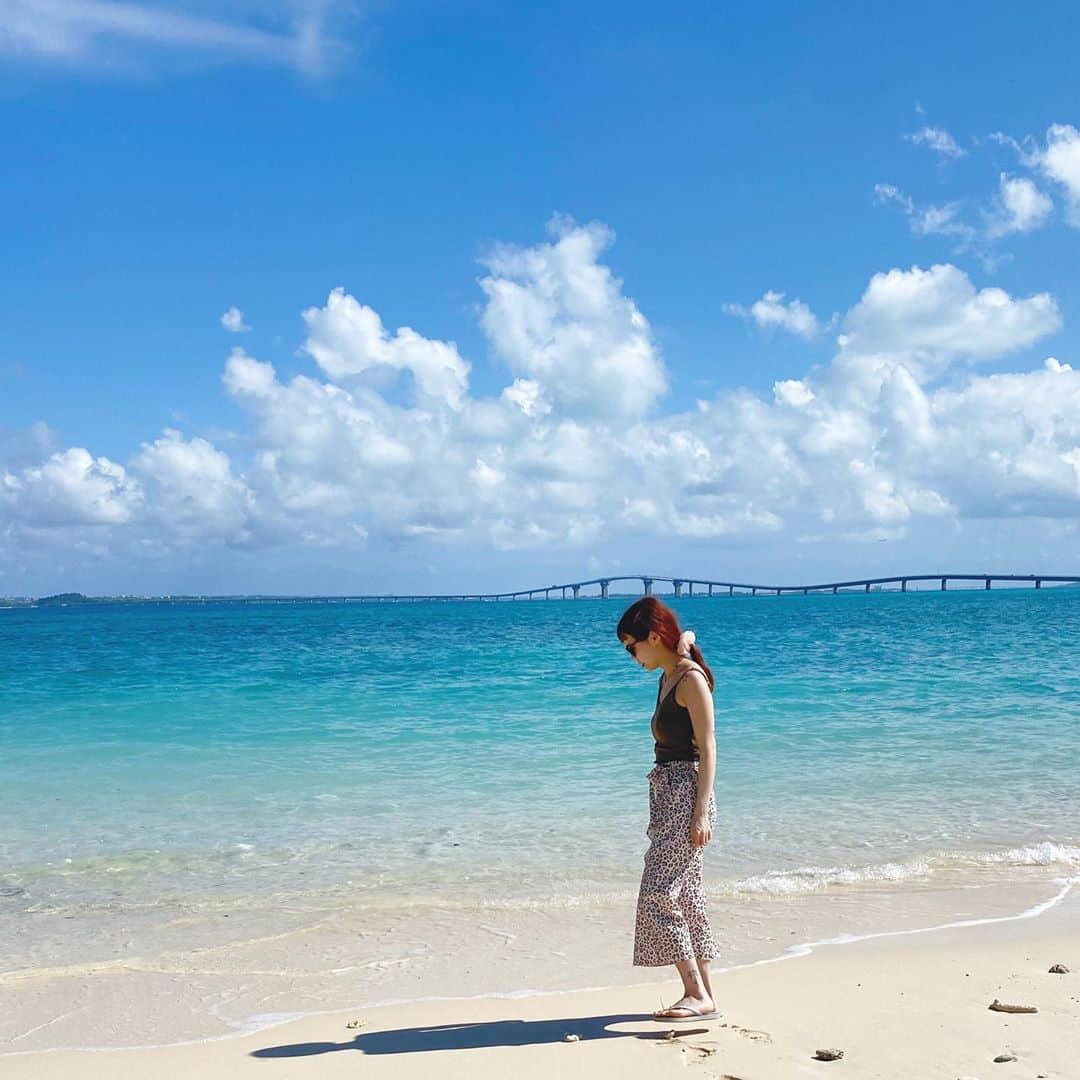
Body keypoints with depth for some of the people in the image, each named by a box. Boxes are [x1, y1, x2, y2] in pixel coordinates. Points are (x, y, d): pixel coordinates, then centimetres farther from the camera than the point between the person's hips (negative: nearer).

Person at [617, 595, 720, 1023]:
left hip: (686, 793, -10)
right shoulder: (668, 677, 14)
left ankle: (698, 995, -9)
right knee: (685, 894, 10)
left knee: (659, 892, -12)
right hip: (667, 793, 10)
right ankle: (703, 994, 16)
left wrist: (702, 811, -20)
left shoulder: (691, 679, -13)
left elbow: (708, 748, -16)